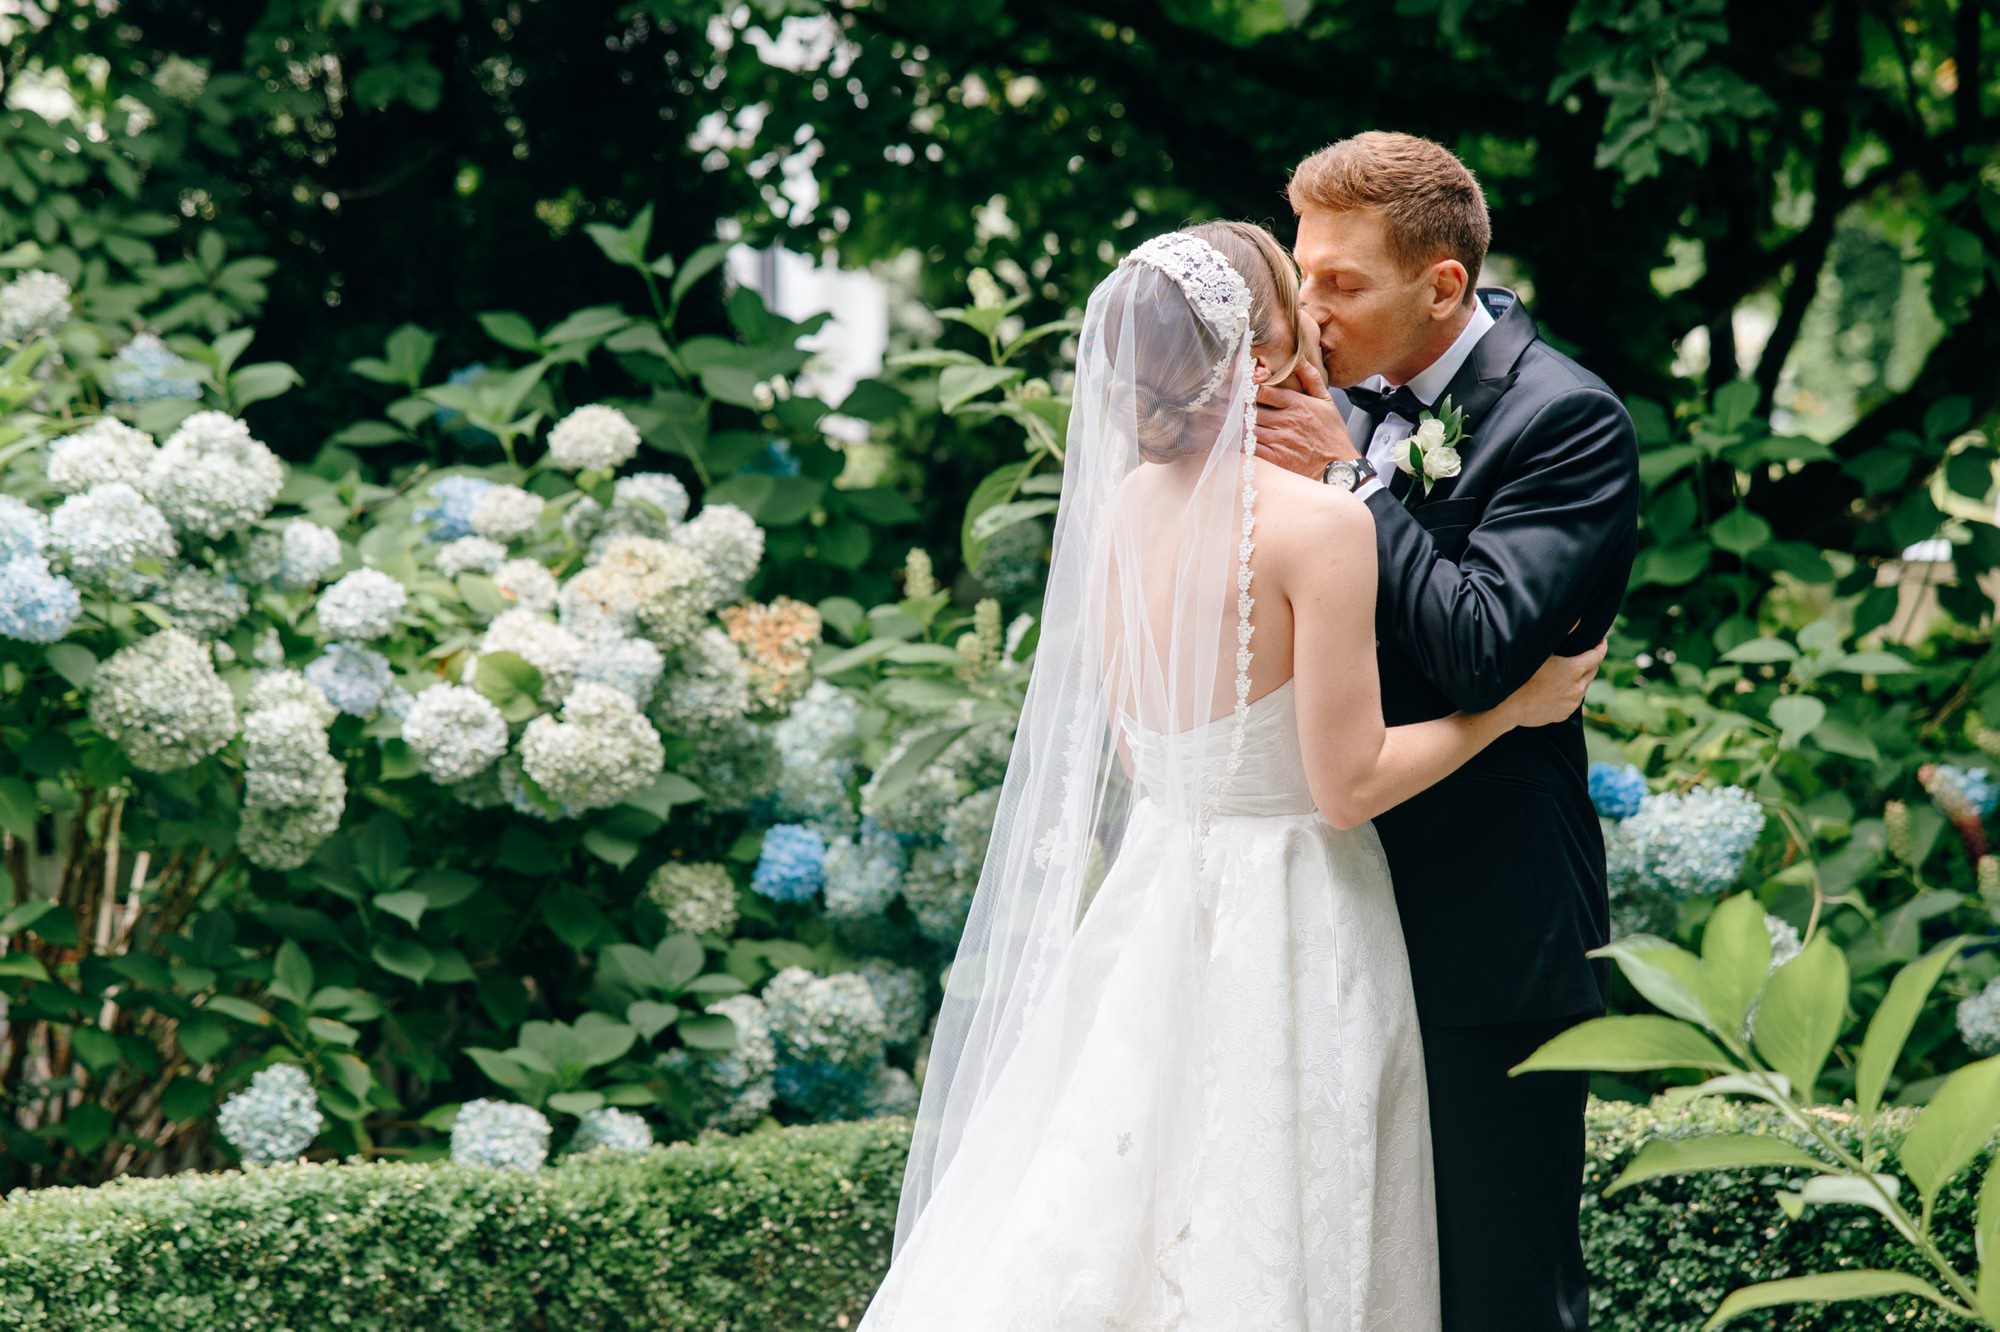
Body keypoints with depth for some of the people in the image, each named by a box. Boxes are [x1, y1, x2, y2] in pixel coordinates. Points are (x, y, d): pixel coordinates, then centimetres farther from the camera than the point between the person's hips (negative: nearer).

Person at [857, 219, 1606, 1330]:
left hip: (1154, 891, 7)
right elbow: (1350, 783, -16)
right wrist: (1516, 705, -5)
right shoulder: (1320, 523, -18)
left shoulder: (1122, 503, 2)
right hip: (1289, 930, -7)